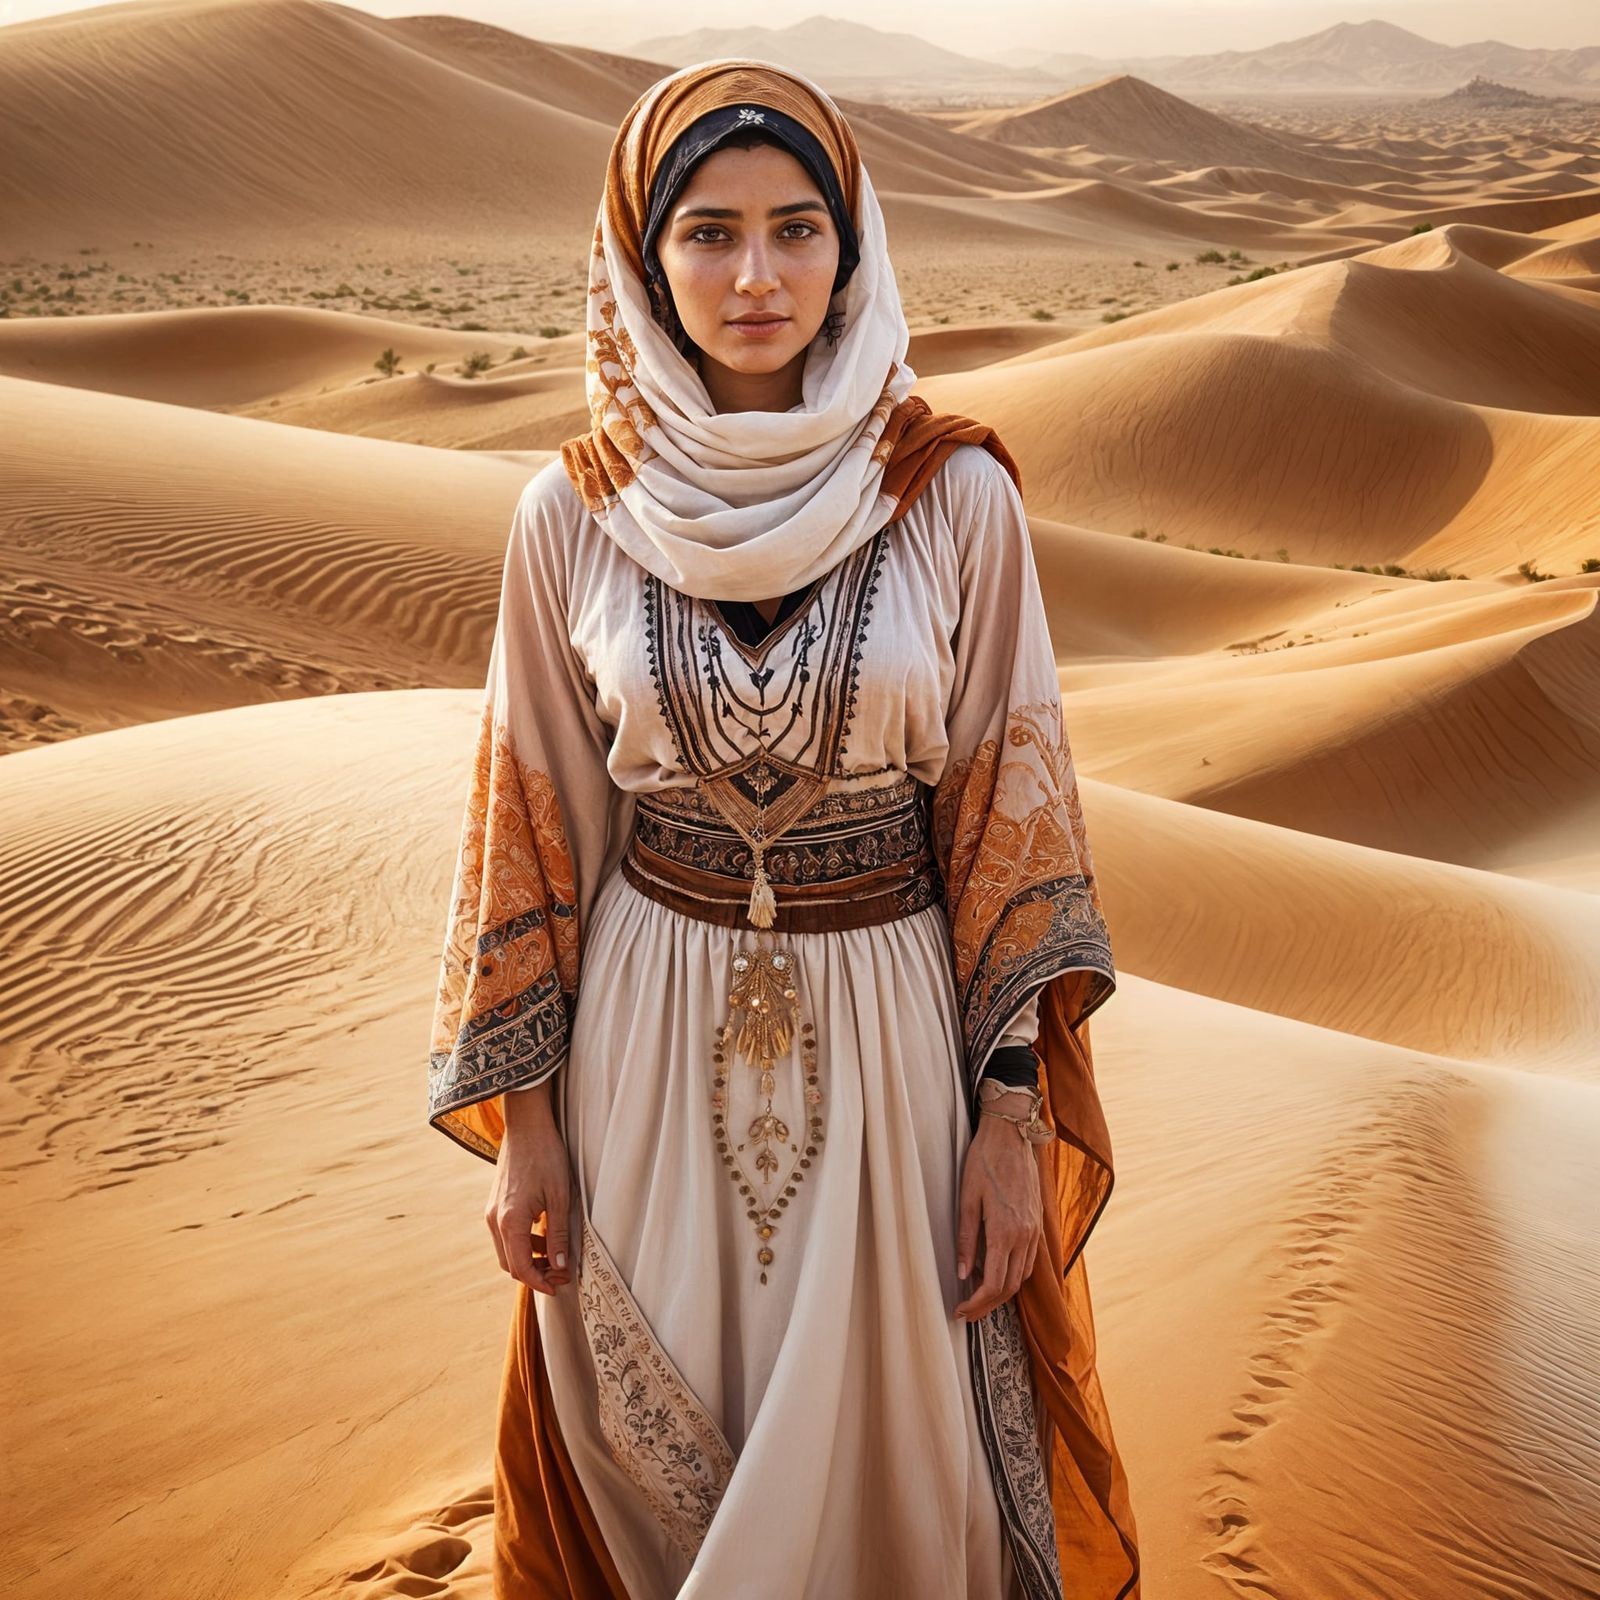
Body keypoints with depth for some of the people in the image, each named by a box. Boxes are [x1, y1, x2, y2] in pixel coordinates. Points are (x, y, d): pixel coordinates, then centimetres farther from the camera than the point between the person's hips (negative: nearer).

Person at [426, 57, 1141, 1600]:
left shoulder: (958, 496, -9)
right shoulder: (573, 514, -6)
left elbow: (1009, 804, -4)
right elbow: (533, 820, 1)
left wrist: (1016, 1110, -5)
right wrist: (523, 1117, 2)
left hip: (888, 1024, -1)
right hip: (652, 1034, 1)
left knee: (889, 1436, 12)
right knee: (657, 1441, 17)